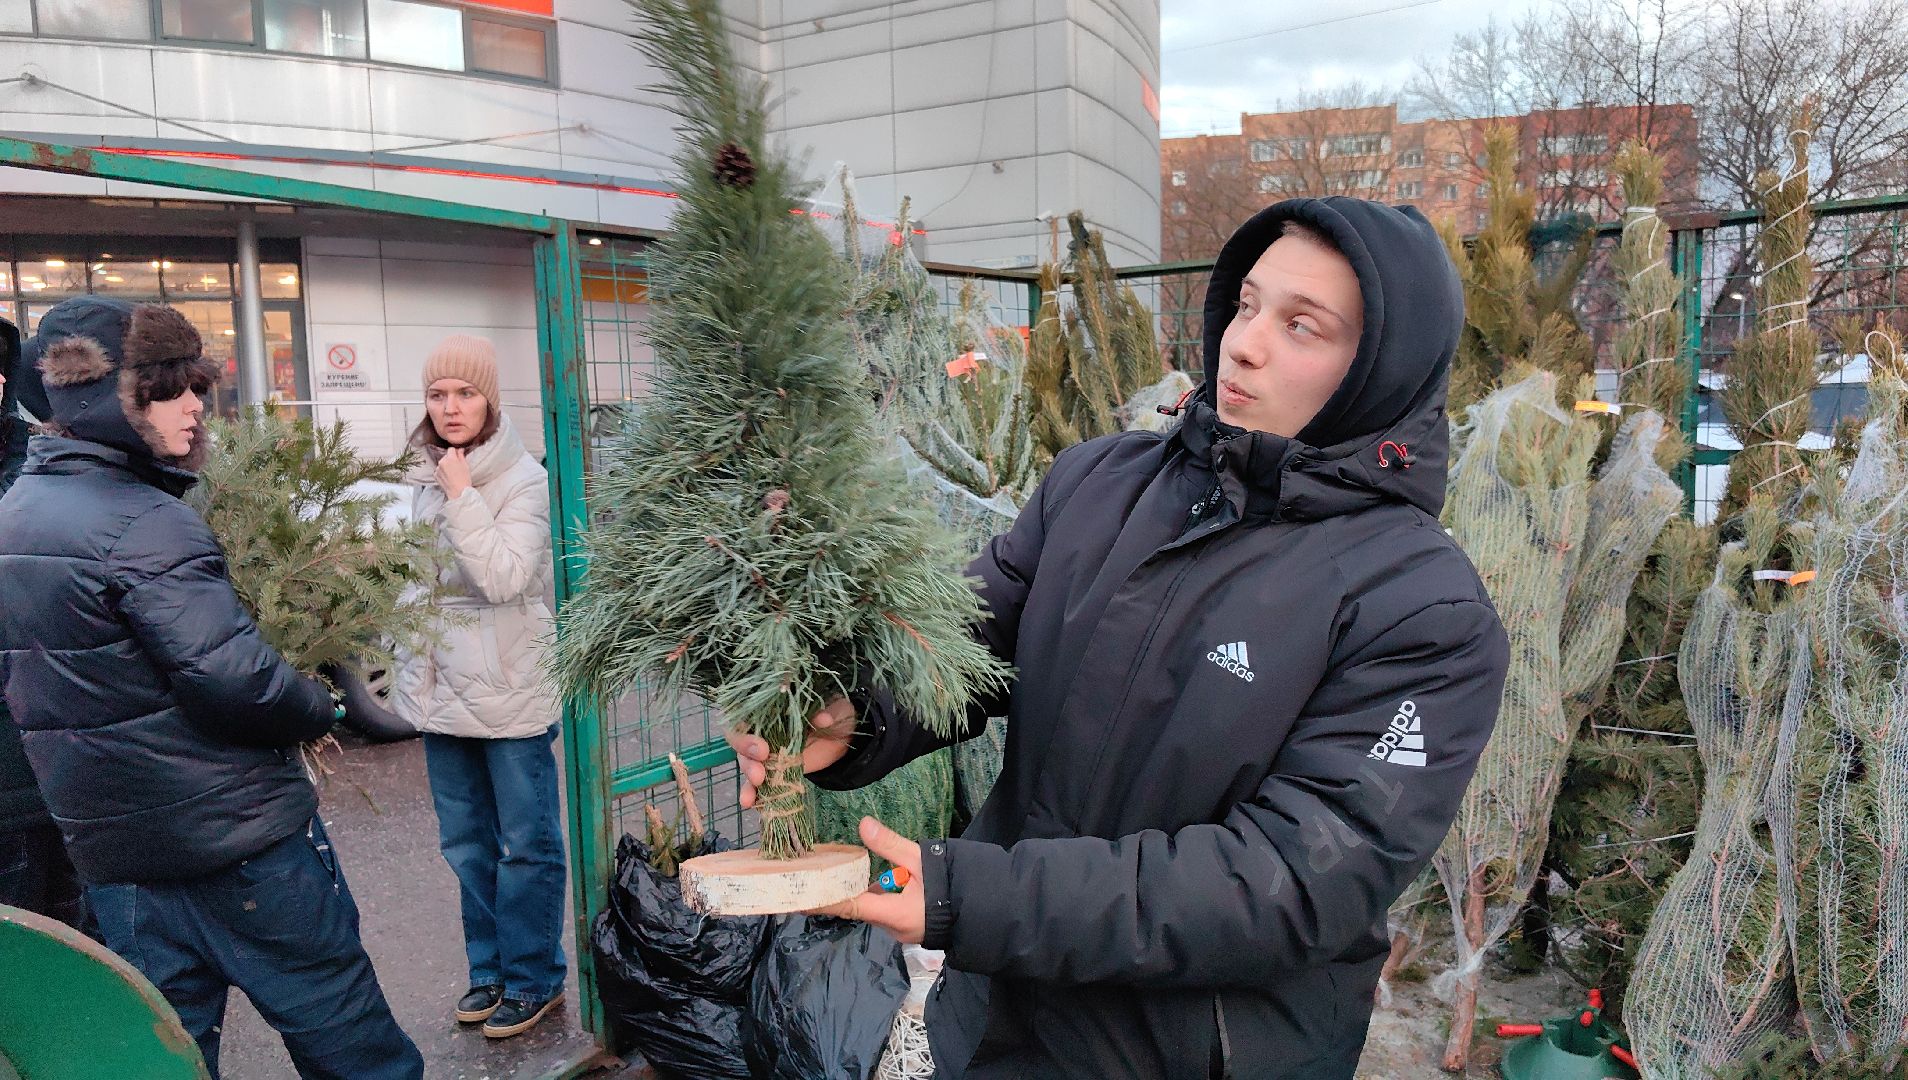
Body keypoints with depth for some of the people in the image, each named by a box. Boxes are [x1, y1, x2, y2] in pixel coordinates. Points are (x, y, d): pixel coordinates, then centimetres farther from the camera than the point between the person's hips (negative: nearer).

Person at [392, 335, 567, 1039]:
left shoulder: (522, 478, -11)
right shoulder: (425, 479, 9)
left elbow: (504, 578, -23)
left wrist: (462, 497, -19)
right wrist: (412, 669, 20)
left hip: (510, 690, -7)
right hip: (442, 689, 7)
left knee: (526, 843, 5)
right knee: (466, 843, 16)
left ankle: (532, 978, 19)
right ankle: (488, 969, 32)